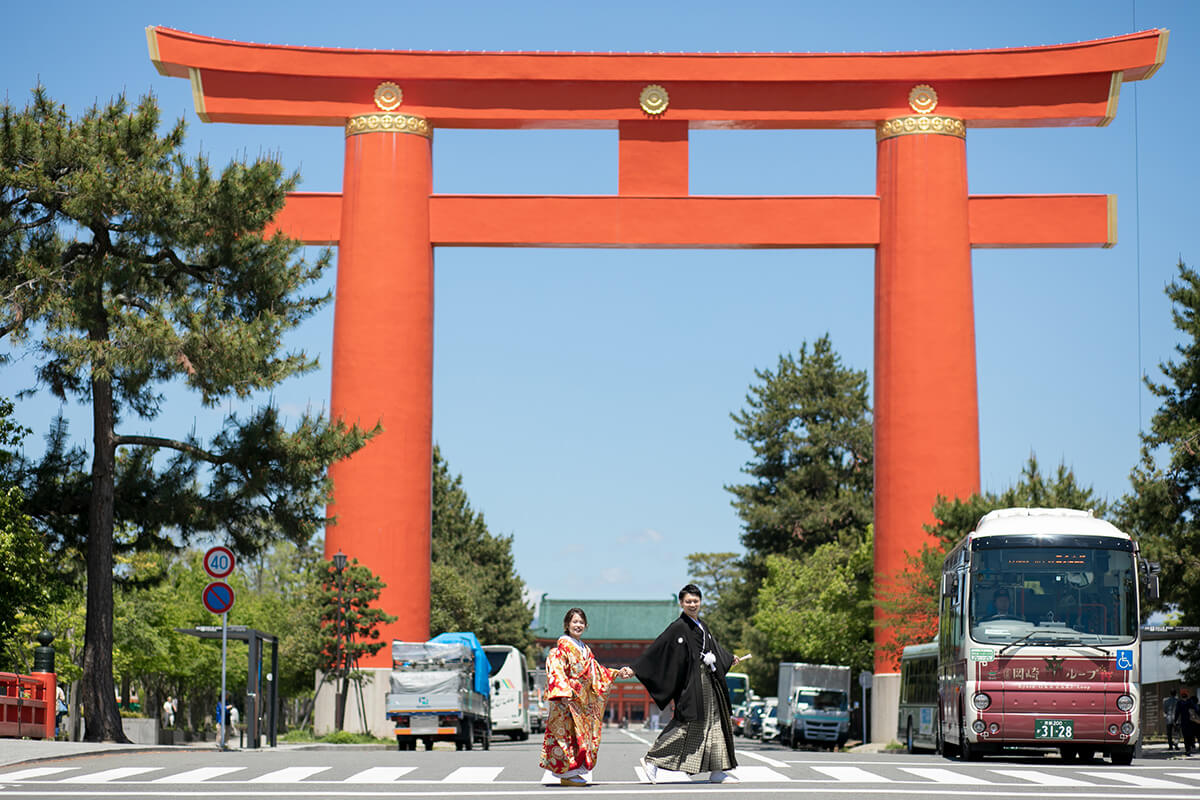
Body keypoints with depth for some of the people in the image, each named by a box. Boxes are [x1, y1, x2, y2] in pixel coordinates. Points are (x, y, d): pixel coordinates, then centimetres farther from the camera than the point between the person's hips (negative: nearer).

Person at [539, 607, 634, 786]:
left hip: (582, 699, 8)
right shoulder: (563, 645, -6)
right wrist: (564, 692, -25)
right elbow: (556, 669, -15)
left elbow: (596, 671, 23)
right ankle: (567, 774, -6)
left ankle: (575, 772, 11)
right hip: (567, 699, -8)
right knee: (569, 732, -10)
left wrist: (618, 673, 13)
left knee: (583, 732, 6)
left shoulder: (584, 649, 19)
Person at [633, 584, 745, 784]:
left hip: (709, 681, 8)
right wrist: (635, 669, -18)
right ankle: (651, 760, -5)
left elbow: (713, 646, 33)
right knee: (686, 723, -11)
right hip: (692, 682, -8)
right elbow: (657, 648, -14)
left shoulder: (702, 625, 14)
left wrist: (730, 658, 47)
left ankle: (717, 771, 12)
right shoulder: (678, 627, -10)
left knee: (715, 722, 8)